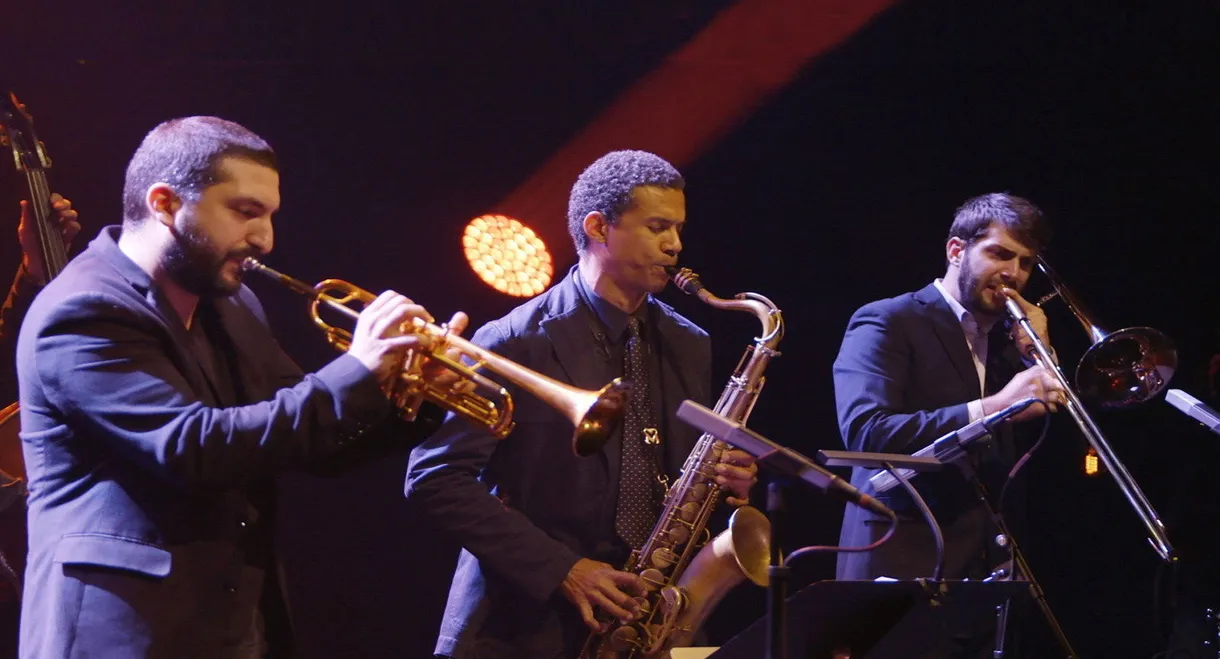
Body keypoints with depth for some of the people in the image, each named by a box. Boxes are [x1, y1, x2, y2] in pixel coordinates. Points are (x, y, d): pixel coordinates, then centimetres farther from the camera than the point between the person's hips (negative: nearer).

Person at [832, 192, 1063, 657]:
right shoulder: (886, 323, -3)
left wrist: (1040, 359, 0)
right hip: (902, 566, -6)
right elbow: (866, 432, -19)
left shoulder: (1009, 340, 18)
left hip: (989, 570, 6)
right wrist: (989, 410, -25)